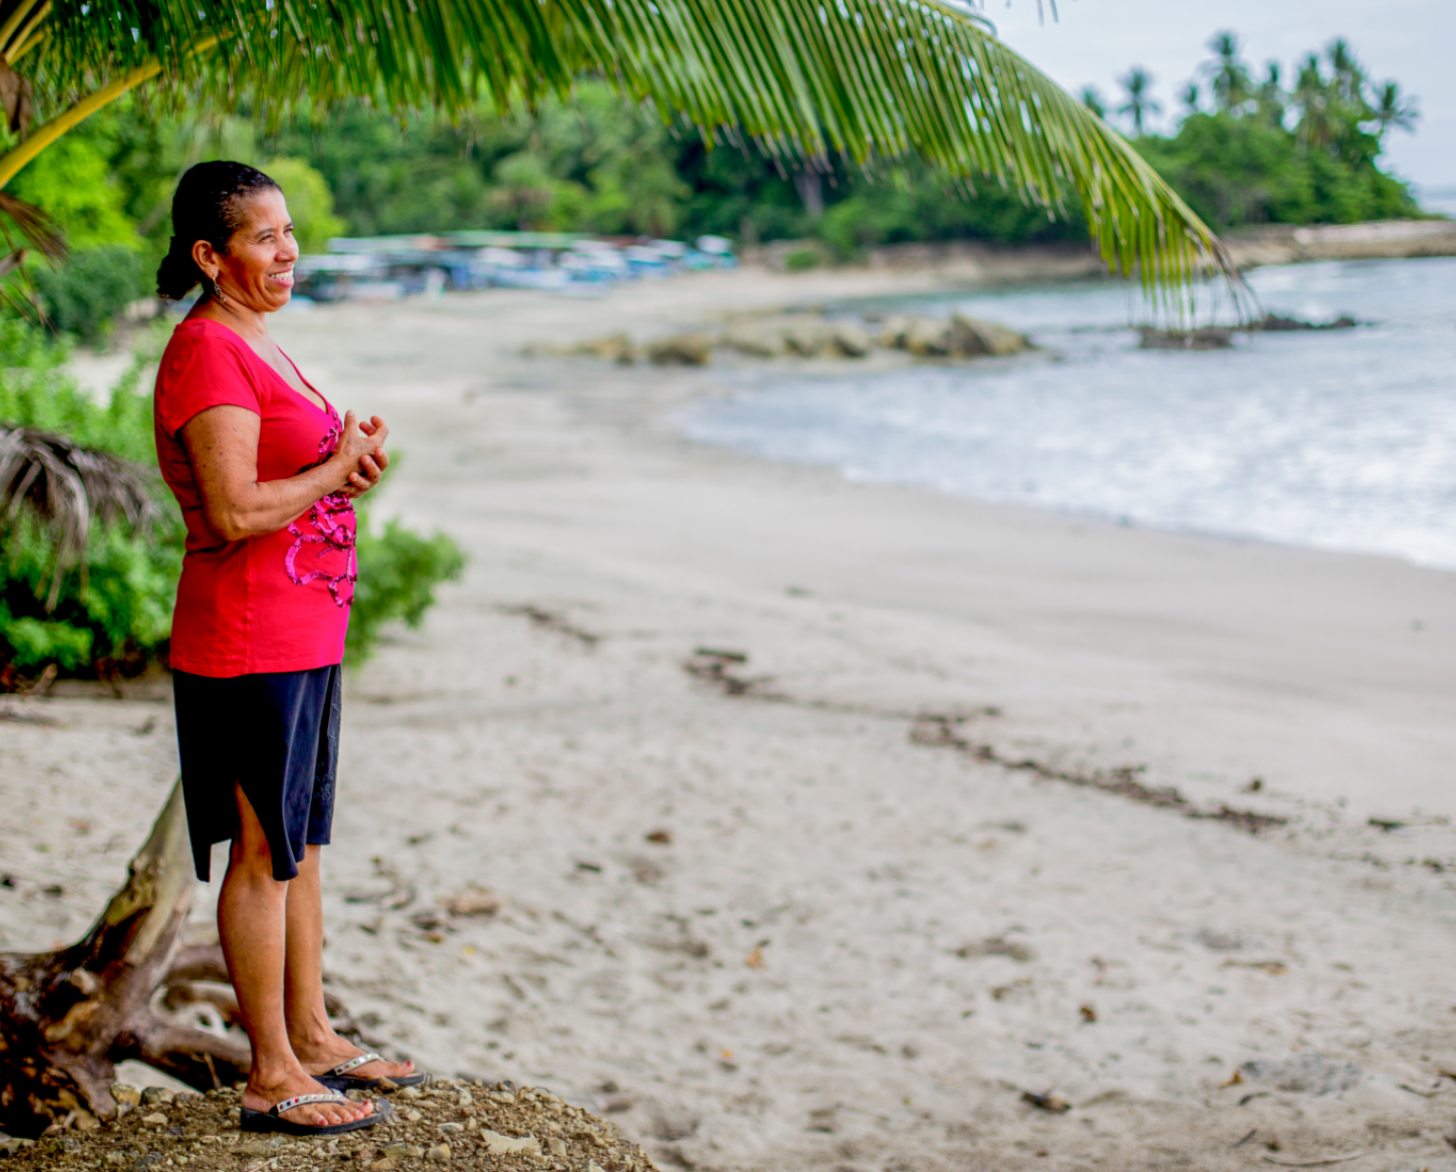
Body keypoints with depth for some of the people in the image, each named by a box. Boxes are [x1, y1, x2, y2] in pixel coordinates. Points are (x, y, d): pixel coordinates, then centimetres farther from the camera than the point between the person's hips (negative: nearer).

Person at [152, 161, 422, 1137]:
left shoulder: (252, 343, 16)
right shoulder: (207, 352, -15)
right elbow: (235, 514, -23)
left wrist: (353, 461, 4)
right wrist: (336, 471, -9)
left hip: (305, 633, 10)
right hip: (248, 641, -10)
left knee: (303, 843, 16)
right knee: (264, 852, -2)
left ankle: (312, 1036, 28)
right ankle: (271, 1078, 7)